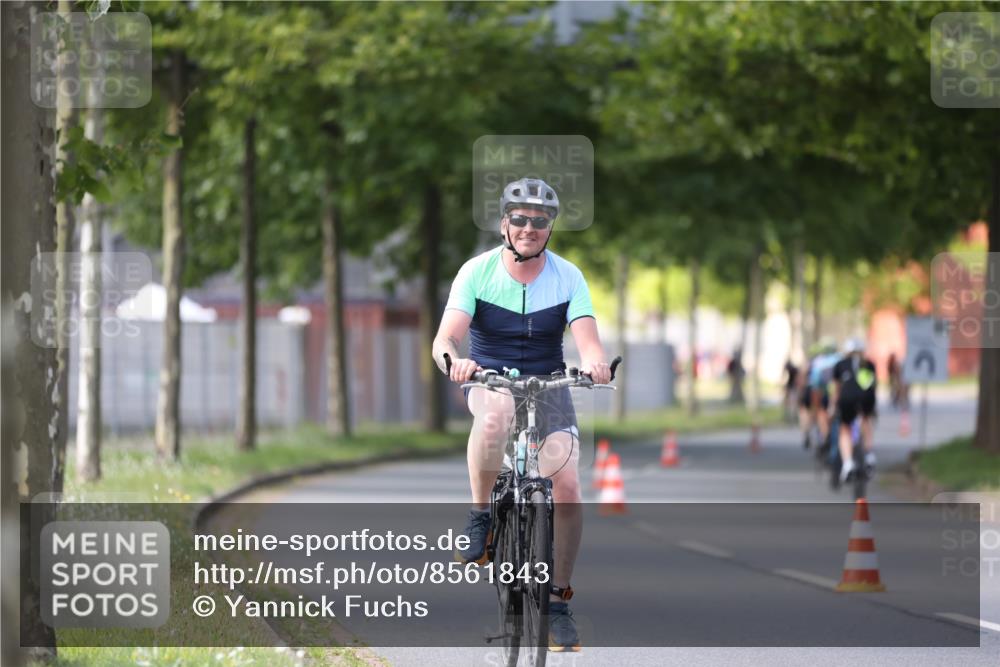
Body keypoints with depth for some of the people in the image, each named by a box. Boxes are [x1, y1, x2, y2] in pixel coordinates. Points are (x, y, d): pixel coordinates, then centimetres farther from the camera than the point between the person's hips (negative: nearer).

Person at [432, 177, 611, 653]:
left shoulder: (568, 277, -5)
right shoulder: (478, 271, -9)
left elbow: (587, 340, -16)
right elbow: (446, 336, -18)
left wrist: (594, 363, -40)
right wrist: (453, 360, -42)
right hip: (489, 383, -2)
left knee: (567, 486, -17)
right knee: (497, 413, -40)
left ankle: (559, 599, -2)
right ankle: (479, 518, -20)